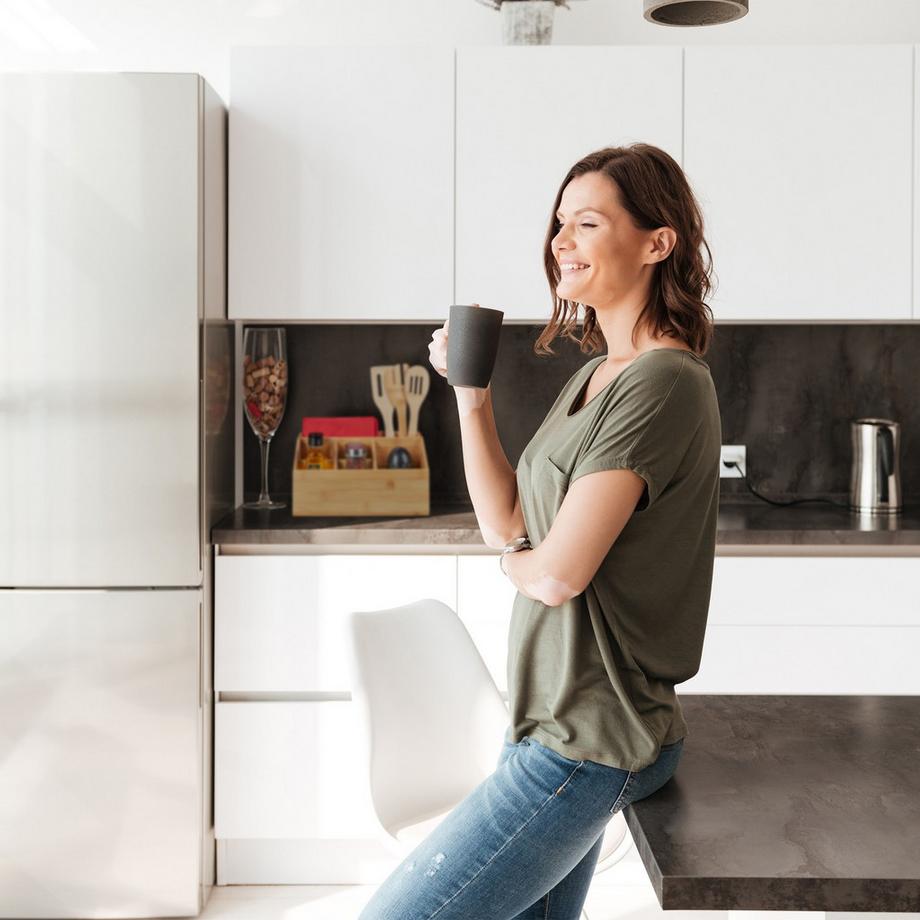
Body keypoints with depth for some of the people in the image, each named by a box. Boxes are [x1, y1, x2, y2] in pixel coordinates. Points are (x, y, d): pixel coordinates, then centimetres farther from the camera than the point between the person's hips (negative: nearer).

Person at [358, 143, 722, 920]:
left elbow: (558, 572, -22)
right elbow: (507, 523, 9)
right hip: (558, 719, 9)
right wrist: (472, 396, 1)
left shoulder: (662, 384, -19)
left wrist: (515, 558, 1)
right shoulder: (594, 377, 12)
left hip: (587, 740, -9)